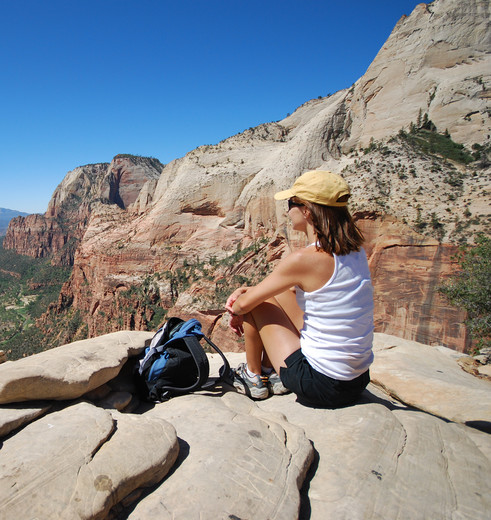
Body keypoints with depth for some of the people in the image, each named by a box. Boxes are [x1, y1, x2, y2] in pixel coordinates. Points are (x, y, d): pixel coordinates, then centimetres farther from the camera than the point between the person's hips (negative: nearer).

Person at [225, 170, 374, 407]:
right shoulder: (354, 250, 1)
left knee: (253, 303, 2)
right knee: (276, 294, 15)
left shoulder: (304, 259, -23)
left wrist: (236, 313, 12)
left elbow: (244, 304, -11)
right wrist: (247, 289, 8)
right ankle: (271, 371, 28)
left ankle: (254, 378, 23)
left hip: (320, 386, -7)